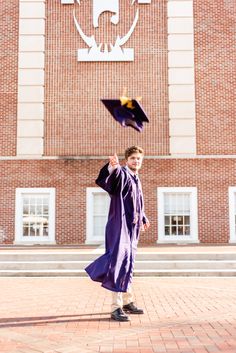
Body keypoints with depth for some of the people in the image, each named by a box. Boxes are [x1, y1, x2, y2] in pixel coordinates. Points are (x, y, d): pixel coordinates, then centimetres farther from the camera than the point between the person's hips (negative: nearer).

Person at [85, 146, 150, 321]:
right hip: (120, 226, -9)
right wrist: (112, 166, -53)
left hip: (132, 228, 9)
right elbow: (104, 180, -33)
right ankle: (116, 308, -14)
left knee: (128, 264, 16)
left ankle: (127, 302, 27)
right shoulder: (121, 174, -9)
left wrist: (143, 218, 42)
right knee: (119, 263, -14)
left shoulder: (136, 180, 17)